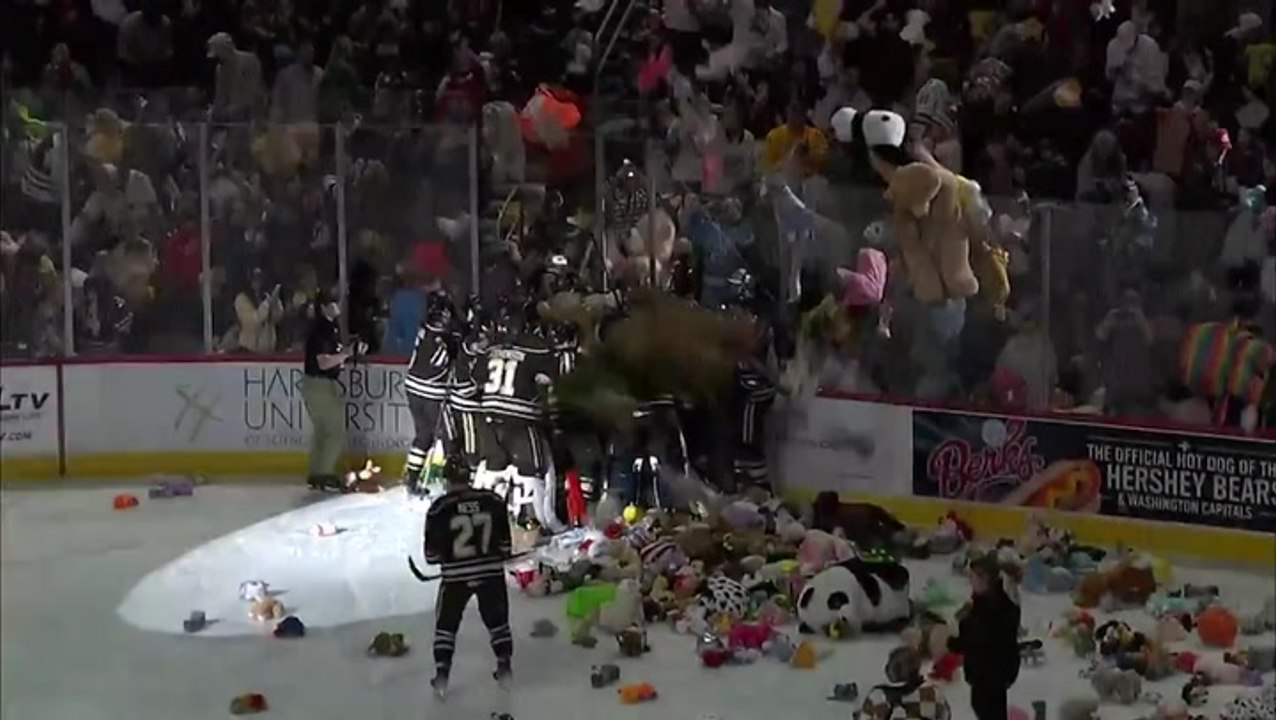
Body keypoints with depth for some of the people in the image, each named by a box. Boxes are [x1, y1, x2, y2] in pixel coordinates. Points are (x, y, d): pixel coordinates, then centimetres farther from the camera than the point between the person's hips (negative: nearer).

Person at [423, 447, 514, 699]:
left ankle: (442, 677, 7)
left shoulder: (440, 508, -12)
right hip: (491, 572, 2)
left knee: (446, 623, 12)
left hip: (455, 575, -2)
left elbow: (432, 551, -5)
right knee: (497, 619, 20)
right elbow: (504, 539, 5)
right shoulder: (493, 501, -4)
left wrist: (436, 558, 17)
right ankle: (504, 669, 23)